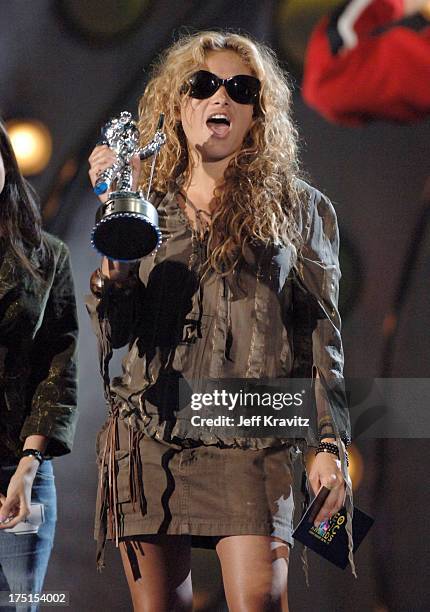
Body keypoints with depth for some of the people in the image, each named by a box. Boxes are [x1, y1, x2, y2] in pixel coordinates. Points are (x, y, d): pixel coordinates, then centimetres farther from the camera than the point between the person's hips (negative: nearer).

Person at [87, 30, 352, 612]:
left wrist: (331, 444, -3)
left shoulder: (298, 208, 10)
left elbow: (321, 331, 7)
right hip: (148, 440, 2)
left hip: (250, 441, -2)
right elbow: (115, 329, 3)